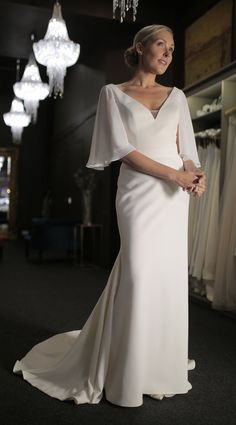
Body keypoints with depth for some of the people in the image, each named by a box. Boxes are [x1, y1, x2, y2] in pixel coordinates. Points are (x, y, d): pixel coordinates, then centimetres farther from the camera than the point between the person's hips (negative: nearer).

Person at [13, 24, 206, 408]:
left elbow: (186, 148, 12)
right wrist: (173, 174, -14)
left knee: (170, 277, 5)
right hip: (140, 192, -4)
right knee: (139, 277, -9)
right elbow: (123, 150, -6)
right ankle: (130, 376, 8)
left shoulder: (177, 96, 16)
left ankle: (161, 365, 22)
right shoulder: (114, 93, 4)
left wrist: (196, 173, -11)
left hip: (175, 196, 5)